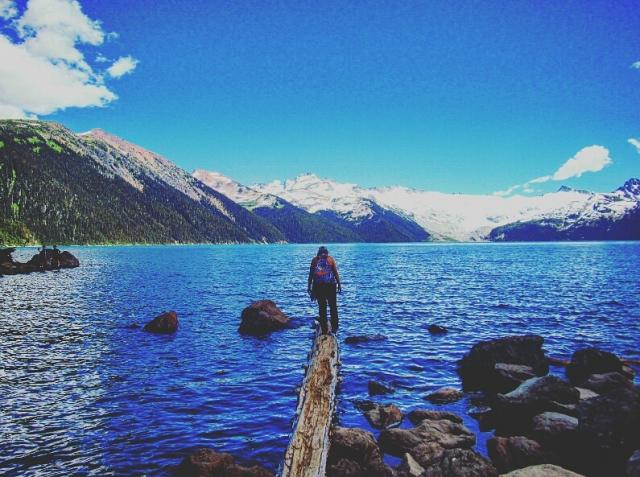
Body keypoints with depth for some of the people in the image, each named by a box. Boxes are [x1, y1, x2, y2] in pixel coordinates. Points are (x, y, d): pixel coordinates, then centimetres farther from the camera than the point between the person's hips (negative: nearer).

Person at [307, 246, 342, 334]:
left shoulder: (315, 260, 7)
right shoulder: (330, 259, 6)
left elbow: (310, 274, 5)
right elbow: (336, 273, 3)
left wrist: (309, 287, 8)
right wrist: (339, 285, 8)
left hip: (318, 286, 1)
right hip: (330, 285, -1)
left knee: (322, 307, 8)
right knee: (333, 307, 12)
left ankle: (324, 329, 8)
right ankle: (334, 327, 9)